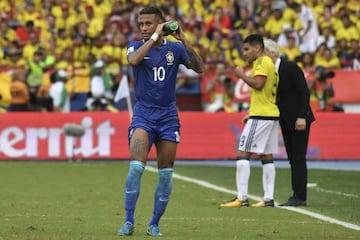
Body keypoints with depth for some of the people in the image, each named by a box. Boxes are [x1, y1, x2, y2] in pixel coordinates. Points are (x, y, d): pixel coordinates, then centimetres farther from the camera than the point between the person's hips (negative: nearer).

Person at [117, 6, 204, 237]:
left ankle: (154, 224, 14)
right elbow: (133, 60, -22)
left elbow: (199, 67, -10)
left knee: (166, 173, 2)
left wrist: (184, 41, -19)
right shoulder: (136, 46, 2)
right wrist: (154, 37, -22)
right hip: (143, 115, -2)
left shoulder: (175, 48, 3)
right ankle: (129, 222, -14)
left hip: (168, 116, 2)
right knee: (136, 166, -18)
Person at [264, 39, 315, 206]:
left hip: (299, 119, -8)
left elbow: (304, 92, -15)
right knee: (293, 159, 7)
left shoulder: (290, 68, -14)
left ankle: (300, 197, -7)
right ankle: (298, 196, 8)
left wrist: (302, 117, -20)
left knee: (298, 158, -8)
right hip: (285, 120, 8)